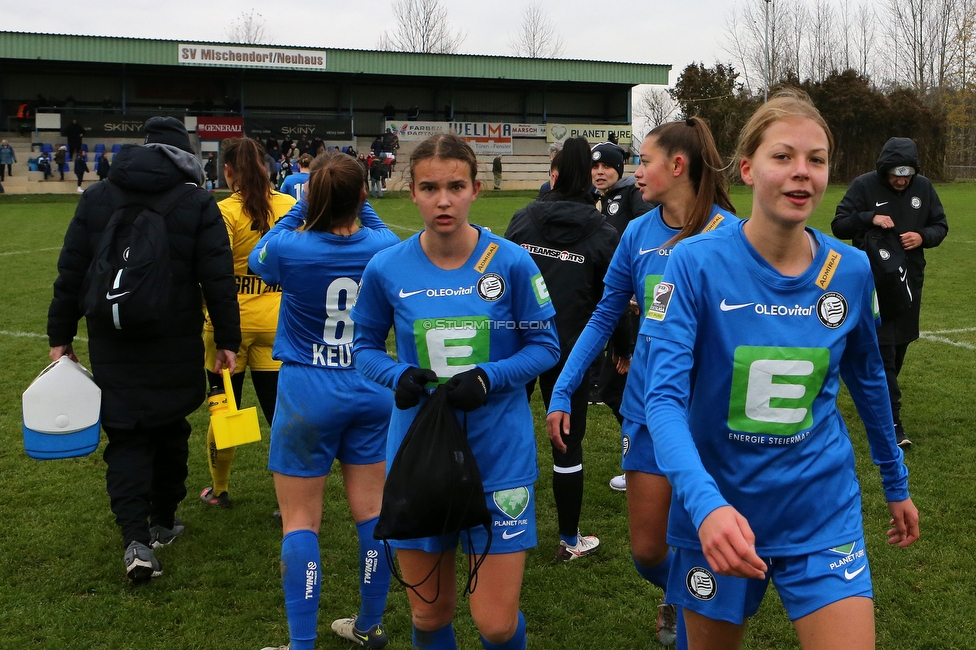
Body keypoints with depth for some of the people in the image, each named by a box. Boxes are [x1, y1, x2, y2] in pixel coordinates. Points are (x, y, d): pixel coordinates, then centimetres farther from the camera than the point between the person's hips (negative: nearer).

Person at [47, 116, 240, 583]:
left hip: (113, 348, 1)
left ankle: (136, 541, -9)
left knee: (125, 439, 4)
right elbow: (218, 281, -8)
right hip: (177, 347, -1)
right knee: (170, 430, 17)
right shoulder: (198, 204, -5)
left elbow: (70, 275, 3)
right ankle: (163, 522, 31)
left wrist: (61, 336, 9)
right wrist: (227, 341, -1)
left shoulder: (96, 198, 3)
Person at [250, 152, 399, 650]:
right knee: (371, 511, 13)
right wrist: (359, 205, 14)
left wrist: (301, 209, 11)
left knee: (300, 521, 5)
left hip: (308, 393, -3)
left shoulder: (289, 248, -15)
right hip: (371, 390, 4)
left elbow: (258, 257, 10)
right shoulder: (382, 247, -7)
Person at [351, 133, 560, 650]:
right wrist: (399, 375, -12)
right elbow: (365, 345, 9)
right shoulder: (386, 269, -4)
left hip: (498, 451, -1)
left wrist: (489, 377, -17)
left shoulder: (511, 263, -8)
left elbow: (545, 345, 1)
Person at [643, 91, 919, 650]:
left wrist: (897, 483, 22)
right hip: (719, 510, -1)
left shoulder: (852, 270, -4)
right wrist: (705, 503, -38)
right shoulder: (697, 263, -15)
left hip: (823, 513, 2)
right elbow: (664, 397, -22)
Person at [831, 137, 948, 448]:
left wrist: (923, 236, -12)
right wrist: (869, 218, -24)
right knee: (884, 349, -9)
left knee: (899, 345, 13)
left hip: (910, 280, 5)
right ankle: (891, 422, -10)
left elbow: (940, 225, 11)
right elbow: (839, 225, -6)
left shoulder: (924, 187, 4)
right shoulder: (864, 185, -7)